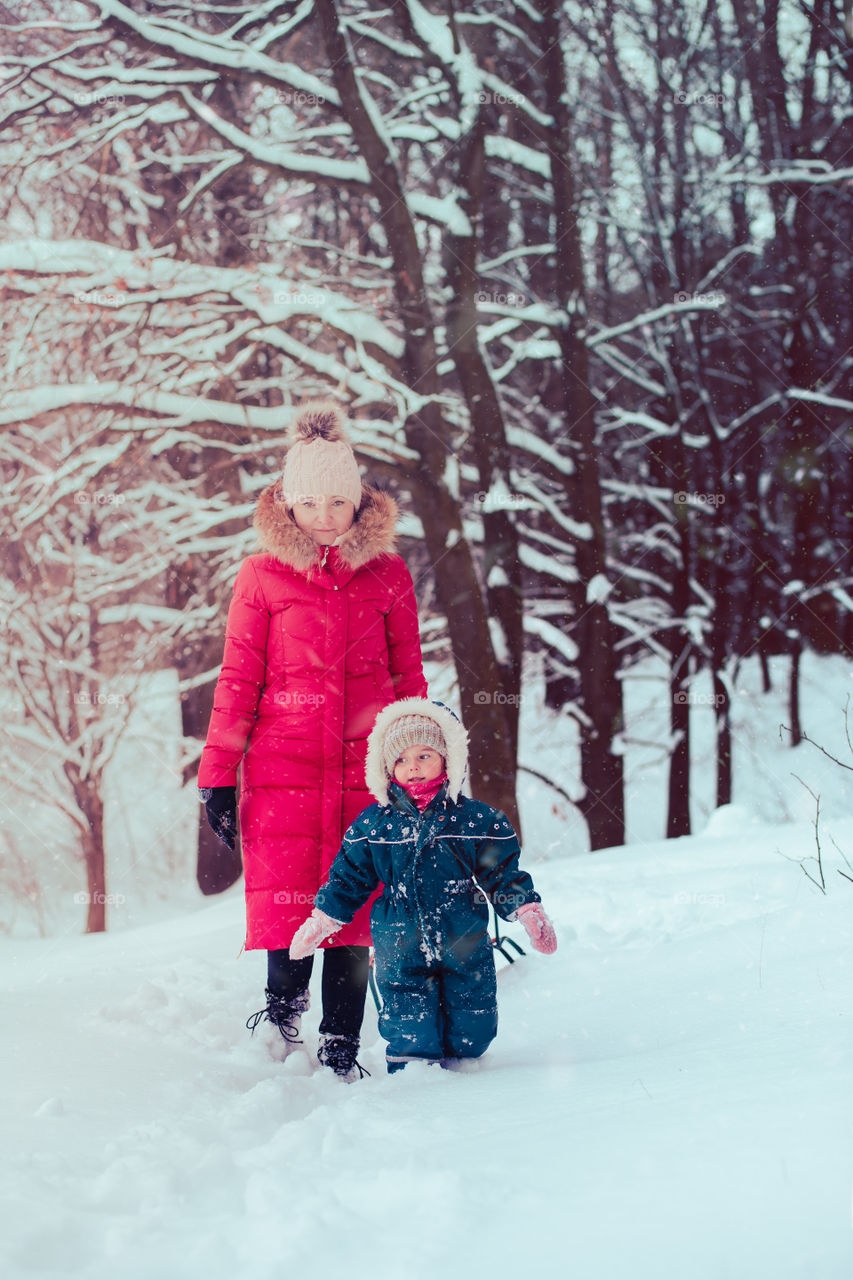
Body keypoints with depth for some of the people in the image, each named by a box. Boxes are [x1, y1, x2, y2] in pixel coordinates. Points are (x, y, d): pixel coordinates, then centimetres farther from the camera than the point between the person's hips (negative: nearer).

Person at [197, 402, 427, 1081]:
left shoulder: (387, 574, 8)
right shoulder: (262, 576, 4)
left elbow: (409, 677, 13)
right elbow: (238, 679, 5)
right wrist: (219, 773, 1)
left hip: (364, 765, 1)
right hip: (283, 766, -1)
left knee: (355, 908, 0)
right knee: (286, 899, -10)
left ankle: (341, 1050, 10)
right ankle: (283, 1012, 13)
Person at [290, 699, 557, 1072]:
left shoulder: (477, 820, -3)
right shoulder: (372, 825, -1)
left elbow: (503, 875, 4)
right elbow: (348, 880, 9)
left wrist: (530, 912, -6)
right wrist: (319, 923, 8)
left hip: (465, 946, 1)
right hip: (401, 952, -1)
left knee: (471, 1034, 9)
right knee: (412, 1040, -3)